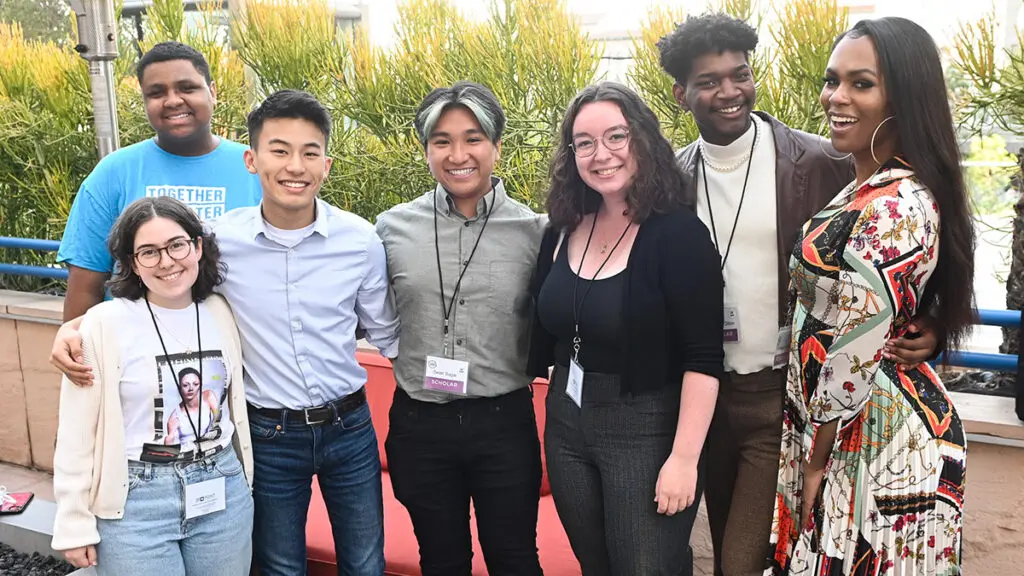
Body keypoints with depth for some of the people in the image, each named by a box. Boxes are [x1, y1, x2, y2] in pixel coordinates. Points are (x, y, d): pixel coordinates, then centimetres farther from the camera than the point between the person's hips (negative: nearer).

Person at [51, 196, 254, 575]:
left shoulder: (222, 314, 2)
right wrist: (75, 524, -4)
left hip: (223, 494, 4)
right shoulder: (104, 324, -10)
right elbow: (76, 434, -6)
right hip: (136, 501, -3)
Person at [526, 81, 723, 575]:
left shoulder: (678, 234, -15)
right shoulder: (562, 232, 2)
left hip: (647, 432, -6)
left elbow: (702, 360, -18)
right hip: (566, 426, 6)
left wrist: (684, 457, -20)